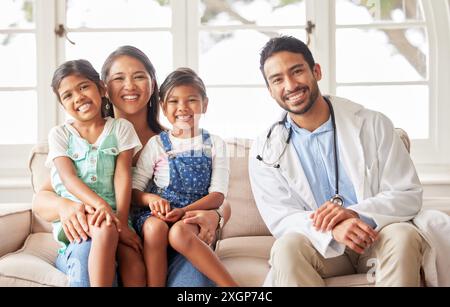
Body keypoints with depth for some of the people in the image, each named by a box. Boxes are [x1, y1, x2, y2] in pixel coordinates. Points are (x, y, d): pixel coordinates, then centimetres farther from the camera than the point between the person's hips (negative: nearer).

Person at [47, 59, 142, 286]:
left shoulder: (120, 128, 12)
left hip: (112, 215, 1)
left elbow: (122, 175, 1)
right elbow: (69, 178, -5)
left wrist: (121, 219, -14)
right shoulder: (59, 134, 10)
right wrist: (100, 204, -25)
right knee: (105, 230, -36)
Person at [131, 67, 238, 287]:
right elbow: (134, 190, 6)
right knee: (155, 227, -35)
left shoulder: (214, 144, 9)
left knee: (179, 232, -36)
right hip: (156, 213, 1)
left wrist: (184, 211, -17)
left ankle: (231, 286, -33)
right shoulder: (156, 144, 10)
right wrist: (151, 198, -17)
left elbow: (218, 195, -1)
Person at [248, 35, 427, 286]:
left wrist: (355, 213, -23)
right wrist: (332, 229, -27)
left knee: (403, 236, -32)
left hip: (376, 241, 0)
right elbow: (280, 219, -6)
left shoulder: (373, 124, -2)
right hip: (322, 247, 0)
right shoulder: (265, 152, -1)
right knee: (287, 247, -32)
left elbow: (409, 195, -4)